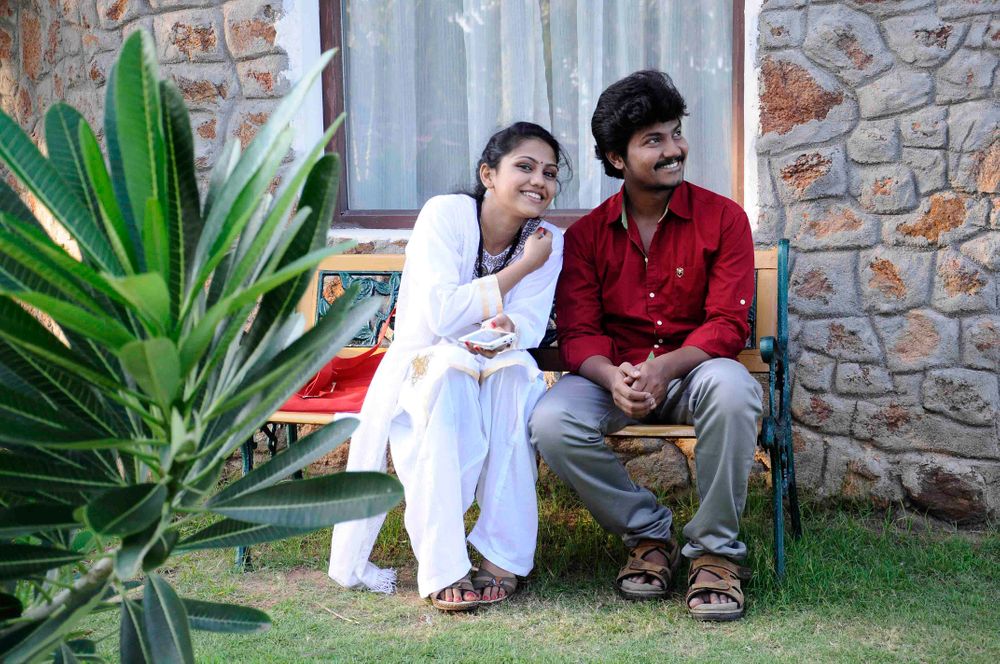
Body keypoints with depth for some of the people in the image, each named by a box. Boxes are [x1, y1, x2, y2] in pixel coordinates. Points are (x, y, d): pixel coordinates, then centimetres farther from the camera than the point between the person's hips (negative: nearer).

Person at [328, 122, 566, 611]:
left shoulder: (548, 241, -3)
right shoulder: (446, 214, -16)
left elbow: (529, 325, -13)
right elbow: (441, 314, -24)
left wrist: (505, 329, -37)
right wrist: (521, 267, -20)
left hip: (496, 371, 3)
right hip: (422, 366, -3)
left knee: (515, 375, -31)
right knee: (449, 376, -36)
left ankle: (504, 557, -28)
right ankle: (442, 570, -37)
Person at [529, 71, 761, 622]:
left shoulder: (722, 218, -3)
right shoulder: (586, 235, 3)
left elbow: (728, 324, -10)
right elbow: (577, 333, -4)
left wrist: (664, 367, -29)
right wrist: (613, 377, -28)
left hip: (693, 371, -2)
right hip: (613, 375, 2)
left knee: (731, 387, -38)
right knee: (551, 422, -28)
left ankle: (715, 549, -18)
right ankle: (648, 532, -4)